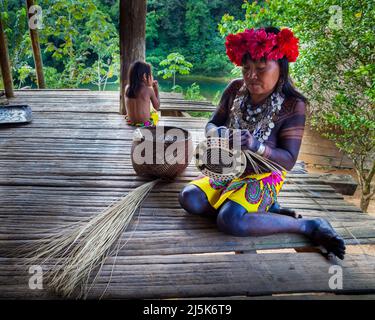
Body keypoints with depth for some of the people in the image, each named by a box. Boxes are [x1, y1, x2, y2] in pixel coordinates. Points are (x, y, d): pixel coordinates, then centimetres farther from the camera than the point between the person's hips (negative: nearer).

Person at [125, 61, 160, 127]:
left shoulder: (127, 88, -3)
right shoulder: (149, 90, -16)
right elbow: (157, 107, -5)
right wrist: (156, 90, 3)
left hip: (130, 121, 5)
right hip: (145, 122, -4)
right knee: (155, 112, 29)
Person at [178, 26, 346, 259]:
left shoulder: (292, 105, -15)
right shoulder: (235, 89, -4)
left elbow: (289, 160, -15)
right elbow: (211, 124, 3)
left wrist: (257, 146, -35)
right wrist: (217, 133, -23)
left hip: (264, 175, -5)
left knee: (230, 221, -30)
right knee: (189, 199, -18)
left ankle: (309, 226, -11)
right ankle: (268, 210, -6)